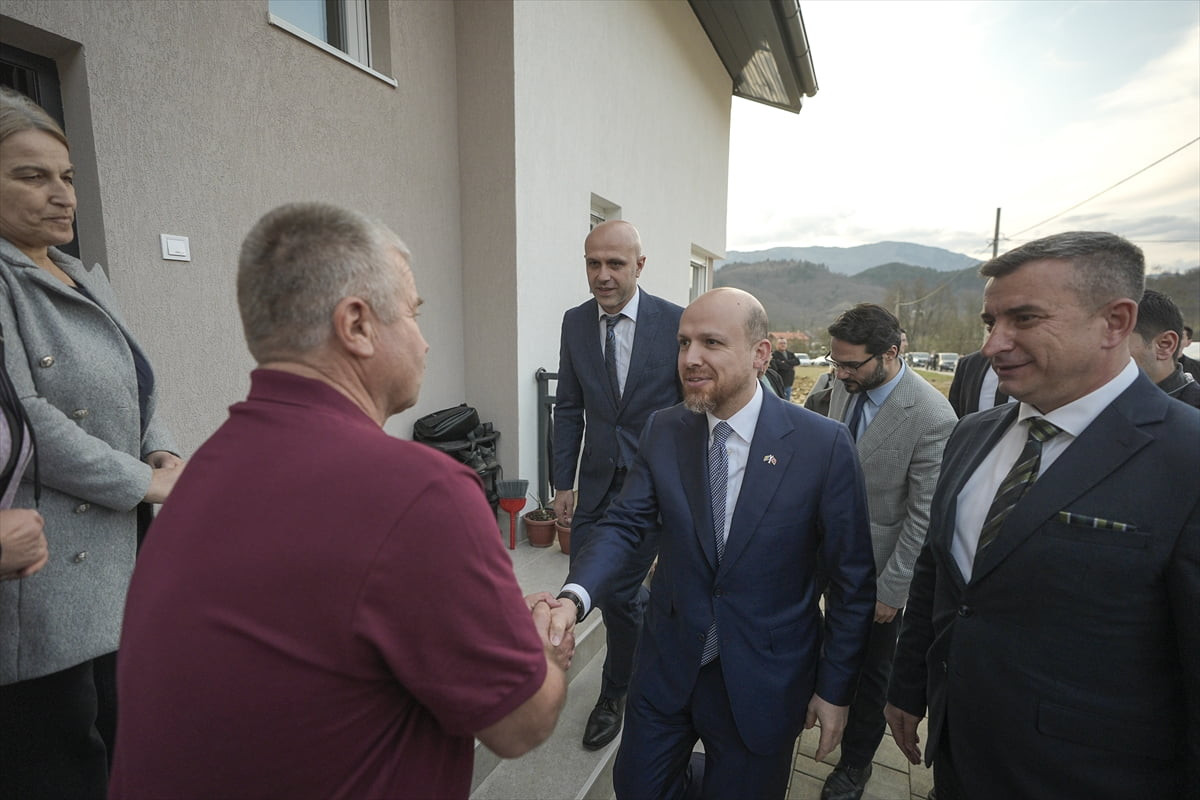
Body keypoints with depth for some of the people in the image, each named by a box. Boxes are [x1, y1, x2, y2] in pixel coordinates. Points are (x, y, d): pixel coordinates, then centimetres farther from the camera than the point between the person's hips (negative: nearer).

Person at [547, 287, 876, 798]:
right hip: (667, 666, 3)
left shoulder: (824, 445, -16)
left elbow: (852, 579, -8)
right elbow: (624, 524, -9)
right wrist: (574, 597, -27)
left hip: (763, 680, -2)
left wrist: (835, 688, -3)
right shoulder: (662, 431, -7)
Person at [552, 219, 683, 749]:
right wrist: (562, 481, 4)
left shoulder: (675, 322, -10)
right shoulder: (575, 323, 1)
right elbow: (568, 407, 6)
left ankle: (613, 694, 31)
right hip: (597, 481, 4)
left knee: (617, 589, 2)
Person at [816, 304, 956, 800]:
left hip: (879, 566, -4)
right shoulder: (844, 387, -7)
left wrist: (891, 590, -14)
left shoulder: (932, 417, -26)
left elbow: (923, 517, -20)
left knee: (869, 667, 16)